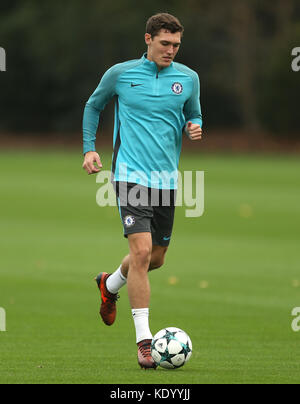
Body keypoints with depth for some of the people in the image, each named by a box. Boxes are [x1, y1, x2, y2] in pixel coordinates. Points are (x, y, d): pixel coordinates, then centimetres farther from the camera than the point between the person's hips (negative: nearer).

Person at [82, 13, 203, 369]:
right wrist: (89, 148, 6)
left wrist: (194, 128, -4)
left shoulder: (188, 78, 6)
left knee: (156, 257, 12)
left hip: (167, 178, 4)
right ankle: (143, 340, -14)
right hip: (131, 175, -4)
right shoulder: (120, 74, -1)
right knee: (141, 250, -17)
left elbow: (193, 116, 20)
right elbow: (94, 106, 15)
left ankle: (110, 285, 46)